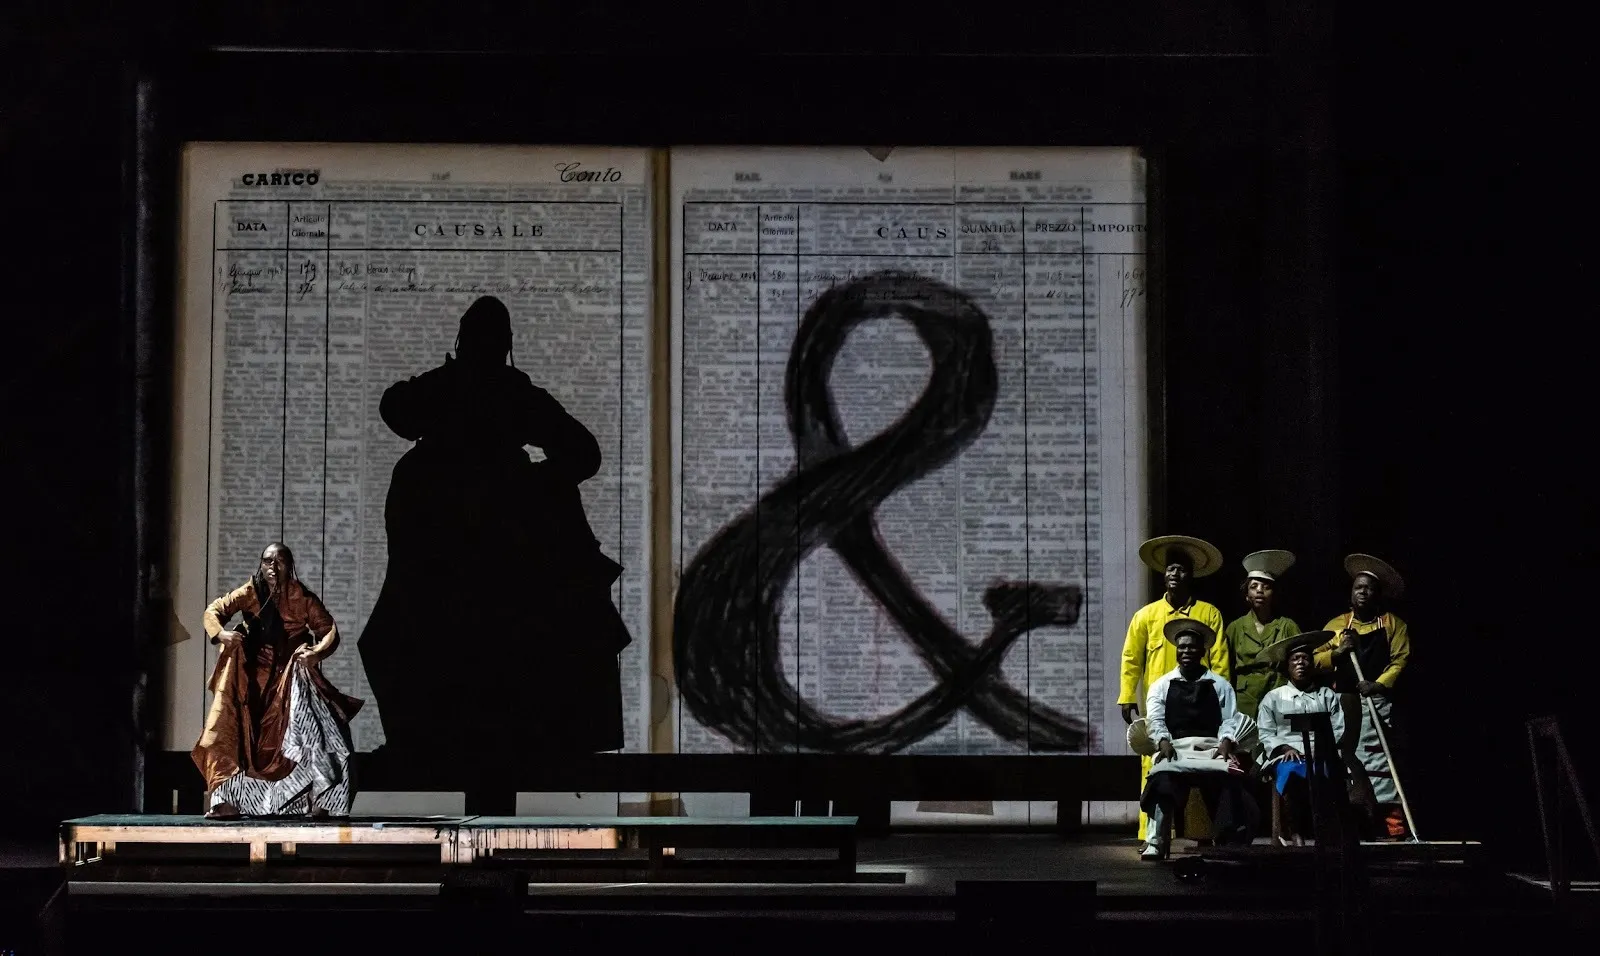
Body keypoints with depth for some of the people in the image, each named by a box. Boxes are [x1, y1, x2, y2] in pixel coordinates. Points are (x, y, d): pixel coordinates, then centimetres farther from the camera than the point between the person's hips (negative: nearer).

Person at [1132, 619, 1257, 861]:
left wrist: (1226, 742, -14)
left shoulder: (1220, 686, 21)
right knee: (1163, 776, -37)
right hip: (1175, 748, 0)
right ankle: (1156, 843, -41)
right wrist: (1163, 742, -16)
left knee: (1228, 777, -36)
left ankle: (1230, 842, -38)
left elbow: (1230, 720, 8)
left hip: (1211, 748, 0)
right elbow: (1154, 720, 6)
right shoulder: (1161, 685, 21)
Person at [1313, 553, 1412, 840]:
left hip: (1377, 701, -3)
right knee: (1343, 760, 3)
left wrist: (1378, 684, -18)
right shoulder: (1336, 625, 17)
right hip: (1342, 702, 3)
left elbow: (1400, 660, -3)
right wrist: (1338, 652, -8)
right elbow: (1316, 659, 10)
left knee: (1379, 761, -11)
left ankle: (1394, 824, -15)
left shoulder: (1392, 623, 8)